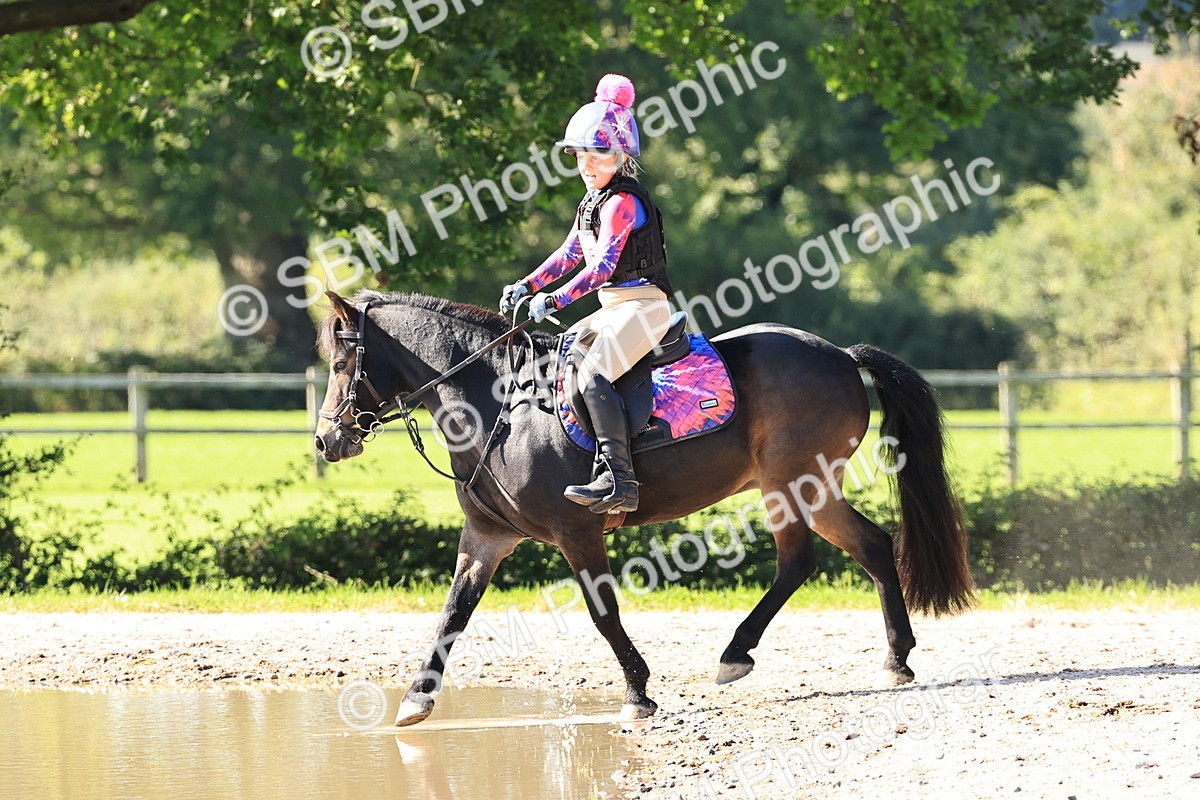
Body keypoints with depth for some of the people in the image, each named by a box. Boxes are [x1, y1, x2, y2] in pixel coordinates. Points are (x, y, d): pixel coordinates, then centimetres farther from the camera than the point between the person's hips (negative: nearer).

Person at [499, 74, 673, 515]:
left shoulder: (622, 202, -14)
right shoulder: (593, 202, 17)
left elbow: (602, 265, -21)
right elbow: (570, 254, 23)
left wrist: (555, 300, -23)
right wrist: (528, 285, 11)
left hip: (641, 304, -11)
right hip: (613, 308, 11)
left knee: (592, 372, -28)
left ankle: (618, 480, -37)